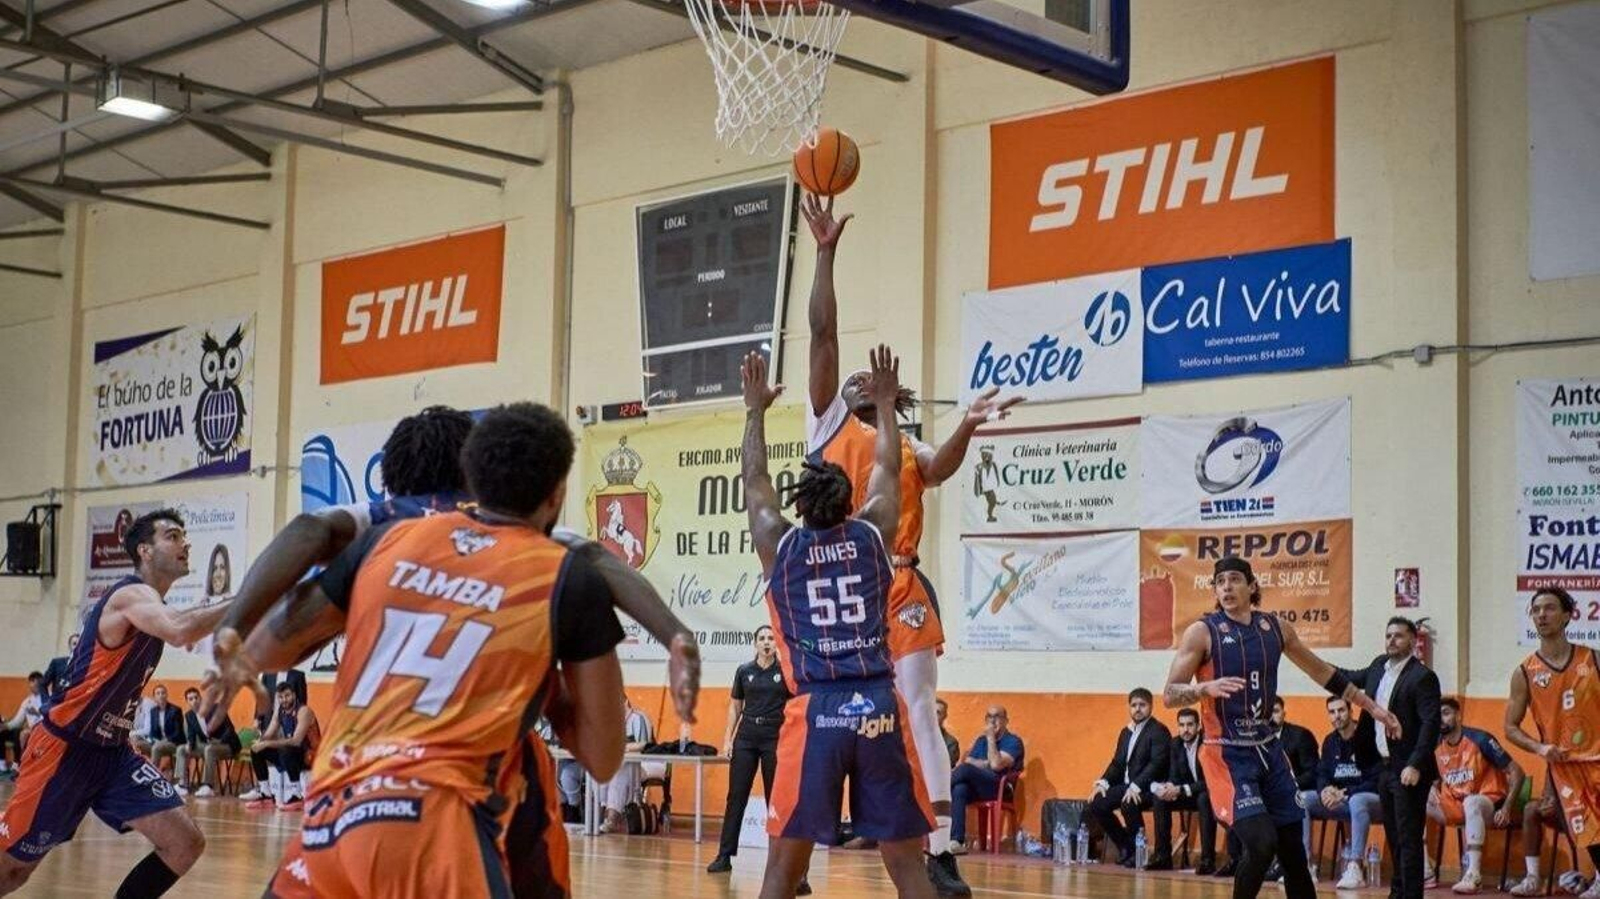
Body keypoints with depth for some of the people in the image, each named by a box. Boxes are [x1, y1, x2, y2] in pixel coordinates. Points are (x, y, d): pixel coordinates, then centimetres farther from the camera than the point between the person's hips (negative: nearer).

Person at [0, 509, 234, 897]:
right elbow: (180, 631, -42)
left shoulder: (147, 602, 11)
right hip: (66, 749, -9)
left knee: (186, 845, -5)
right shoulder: (132, 595, -19)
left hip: (112, 751, 9)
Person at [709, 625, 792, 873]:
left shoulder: (785, 671, 0)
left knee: (775, 799, 2)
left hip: (775, 738, -2)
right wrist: (728, 738, 5)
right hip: (746, 737, 2)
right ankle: (725, 855, 3)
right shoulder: (744, 671, 6)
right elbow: (735, 707, 12)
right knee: (736, 797, 0)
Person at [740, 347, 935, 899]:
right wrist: (885, 404, 39)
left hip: (815, 713, -1)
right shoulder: (873, 535, 10)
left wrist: (756, 410, 35)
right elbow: (888, 470, 26)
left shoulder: (779, 544, 9)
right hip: (878, 708, 1)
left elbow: (755, 481, 24)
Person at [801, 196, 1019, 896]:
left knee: (919, 713, -4)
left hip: (901, 587, 1)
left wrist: (966, 428, -22)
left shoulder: (908, 449, 21)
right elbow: (822, 334, 8)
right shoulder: (829, 423, 15)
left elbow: (940, 469, -3)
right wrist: (826, 251, 2)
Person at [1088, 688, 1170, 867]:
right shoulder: (1126, 732, 18)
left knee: (1128, 804, -35)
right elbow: (1117, 763, 17)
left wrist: (1136, 786, -29)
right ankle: (1125, 846, 5)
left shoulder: (1159, 731, -7)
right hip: (1125, 786, 8)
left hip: (1148, 788, -8)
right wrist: (1103, 783, -2)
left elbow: (1157, 764, -18)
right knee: (1096, 804, -9)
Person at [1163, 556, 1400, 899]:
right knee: (1261, 843, -20)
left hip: (1269, 750, 6)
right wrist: (1207, 688, -31)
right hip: (1228, 754, -6)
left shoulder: (1276, 627, 6)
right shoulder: (1202, 632, -9)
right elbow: (1169, 696, -12)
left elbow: (1322, 671, 19)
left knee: (1293, 849, 9)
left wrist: (1371, 707, 20)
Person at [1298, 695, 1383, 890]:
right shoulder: (1330, 741, 9)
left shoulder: (1369, 737, -13)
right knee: (1302, 799, -12)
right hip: (1340, 801, 7)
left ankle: (1355, 868, -41)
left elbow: (1376, 781, -17)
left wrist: (1345, 793, -23)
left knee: (1357, 801, -40)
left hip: (1368, 797, -7)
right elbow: (1322, 775, 9)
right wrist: (1325, 790, -16)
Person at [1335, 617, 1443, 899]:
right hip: (1386, 767, 8)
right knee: (1392, 836, 17)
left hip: (1408, 771, -8)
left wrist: (1415, 766, -25)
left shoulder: (1422, 677, -14)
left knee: (1408, 838, -7)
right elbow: (1356, 678, 31)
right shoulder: (1379, 666, 9)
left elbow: (1431, 725, -19)